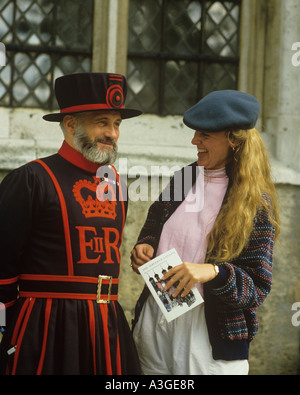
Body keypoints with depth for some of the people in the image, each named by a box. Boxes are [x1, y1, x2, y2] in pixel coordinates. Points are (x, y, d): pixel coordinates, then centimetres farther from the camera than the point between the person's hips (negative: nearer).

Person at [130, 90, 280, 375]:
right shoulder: (184, 178, 7)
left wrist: (213, 272, -27)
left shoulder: (255, 202, -8)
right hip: (153, 322, 5)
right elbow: (152, 231, 22)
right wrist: (144, 248, 0)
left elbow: (257, 289, -10)